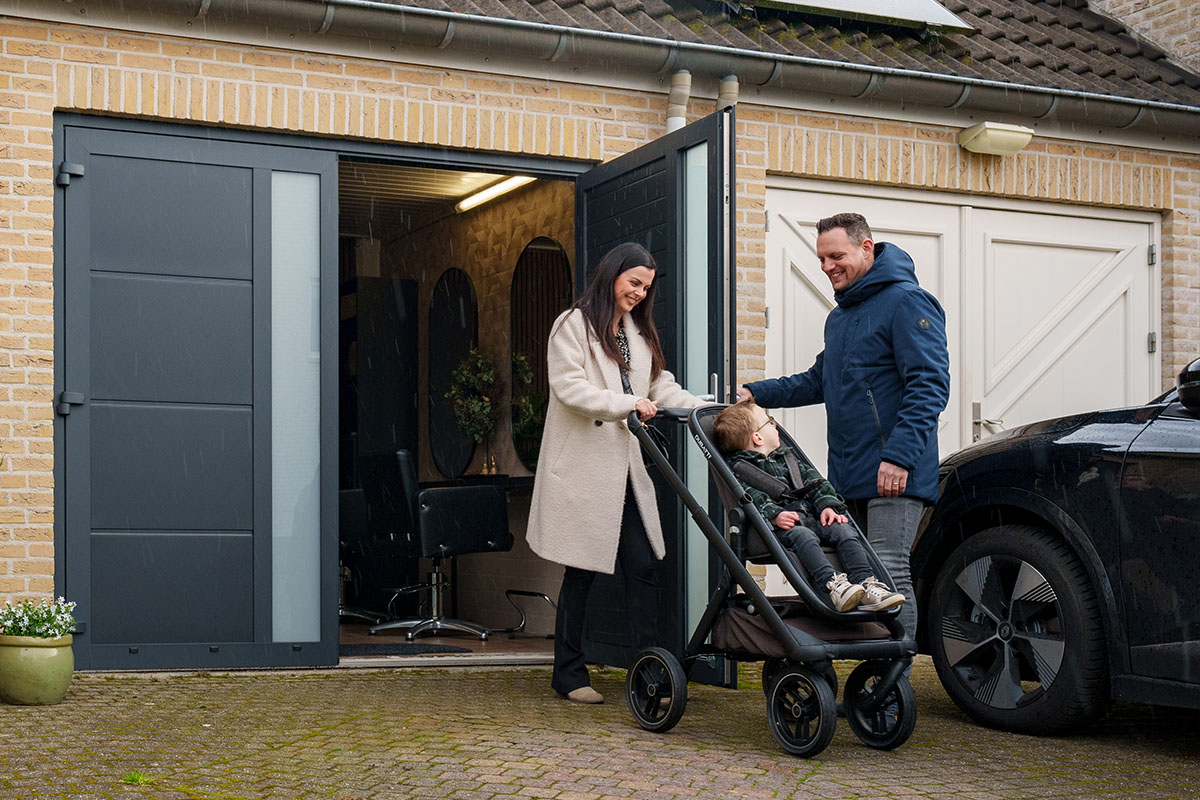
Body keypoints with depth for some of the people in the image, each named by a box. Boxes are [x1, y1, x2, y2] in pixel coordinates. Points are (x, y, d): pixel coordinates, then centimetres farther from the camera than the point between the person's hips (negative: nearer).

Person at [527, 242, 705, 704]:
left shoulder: (638, 332, 21)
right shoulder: (574, 325, -3)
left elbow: (661, 387, 16)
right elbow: (570, 389, -14)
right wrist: (628, 404, -18)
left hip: (626, 467, 7)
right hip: (583, 468, -7)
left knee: (643, 567, -1)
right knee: (581, 572, 0)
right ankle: (569, 674, 12)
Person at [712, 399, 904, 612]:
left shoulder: (787, 457, 31)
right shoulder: (738, 468, 8)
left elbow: (813, 481, 24)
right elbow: (751, 497, -9)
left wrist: (828, 506, 5)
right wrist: (775, 514, -25)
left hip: (810, 516, 7)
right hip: (782, 524, -6)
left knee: (843, 530, -18)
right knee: (803, 536, -36)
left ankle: (866, 585, -31)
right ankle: (832, 586, -52)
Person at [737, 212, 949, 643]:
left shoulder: (906, 302, -8)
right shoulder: (839, 317, 22)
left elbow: (929, 385, -16)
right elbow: (818, 381, 31)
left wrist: (899, 454, -24)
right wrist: (756, 393, 18)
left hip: (894, 477, -9)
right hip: (849, 477, 9)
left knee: (889, 576, -12)